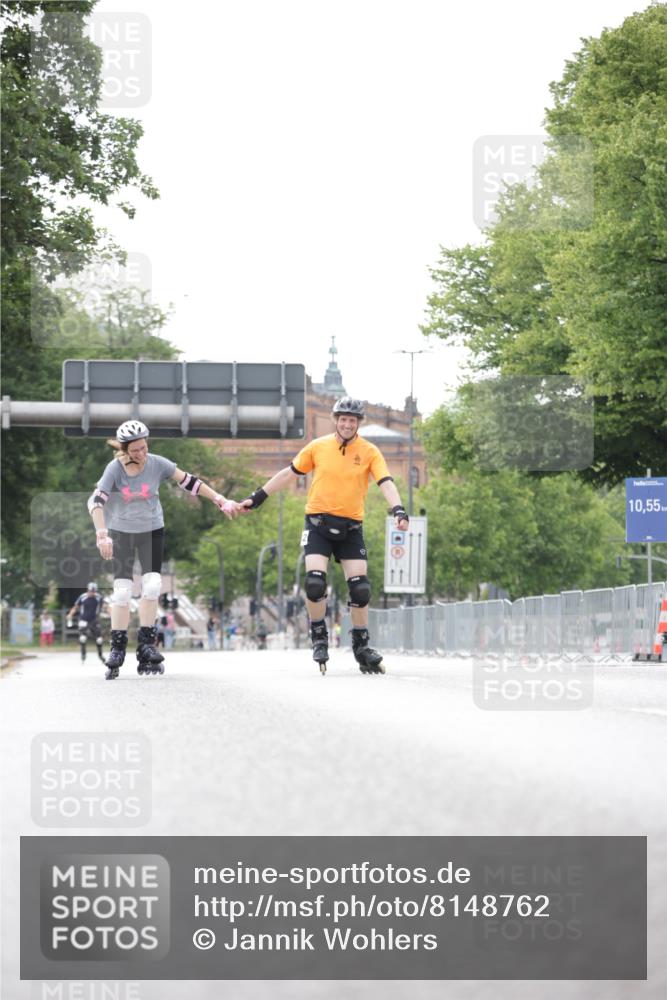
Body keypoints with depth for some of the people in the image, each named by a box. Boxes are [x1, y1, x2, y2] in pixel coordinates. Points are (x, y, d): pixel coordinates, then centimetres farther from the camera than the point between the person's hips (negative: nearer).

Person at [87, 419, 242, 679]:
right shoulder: (115, 469, -20)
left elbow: (190, 482, -10)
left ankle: (147, 646, -3)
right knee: (122, 591, -8)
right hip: (121, 531, -1)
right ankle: (117, 648, 2)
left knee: (152, 585, -12)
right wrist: (102, 534, -42)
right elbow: (96, 501, -30)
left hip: (152, 530, 2)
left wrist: (221, 501, -15)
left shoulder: (157, 464, -14)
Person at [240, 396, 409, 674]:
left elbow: (386, 483, -11)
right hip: (318, 523, 0)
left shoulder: (369, 452, -1)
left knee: (360, 587, -5)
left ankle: (361, 646, 12)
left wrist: (398, 510, -29)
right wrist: (257, 497, 13)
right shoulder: (318, 447, 2)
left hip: (351, 528, 0)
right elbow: (289, 474, 11)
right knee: (314, 582, -16)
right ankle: (319, 638, 5)